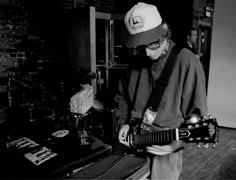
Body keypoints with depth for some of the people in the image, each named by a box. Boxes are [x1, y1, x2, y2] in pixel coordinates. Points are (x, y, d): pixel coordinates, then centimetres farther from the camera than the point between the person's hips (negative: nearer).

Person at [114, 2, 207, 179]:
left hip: (165, 150, -5)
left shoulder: (187, 62, -16)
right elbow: (122, 96, 12)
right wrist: (123, 122, -1)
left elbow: (196, 115, -12)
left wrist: (177, 143, -21)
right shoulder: (137, 60, -1)